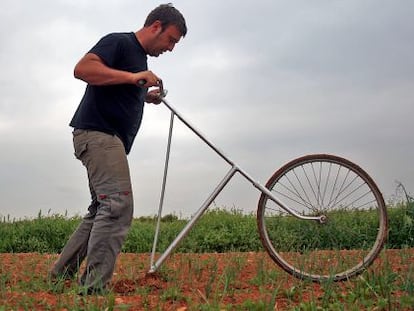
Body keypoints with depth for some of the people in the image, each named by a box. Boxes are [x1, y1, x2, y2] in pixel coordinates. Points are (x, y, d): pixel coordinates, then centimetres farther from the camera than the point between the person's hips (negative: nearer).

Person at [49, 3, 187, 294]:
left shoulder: (140, 58, 23)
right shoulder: (119, 42, -5)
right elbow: (82, 68, -21)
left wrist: (147, 96, 19)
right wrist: (133, 77, -22)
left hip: (112, 140, 11)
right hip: (98, 134, -11)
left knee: (102, 210, 13)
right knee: (118, 206, -19)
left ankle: (61, 274, 21)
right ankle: (94, 287, -18)